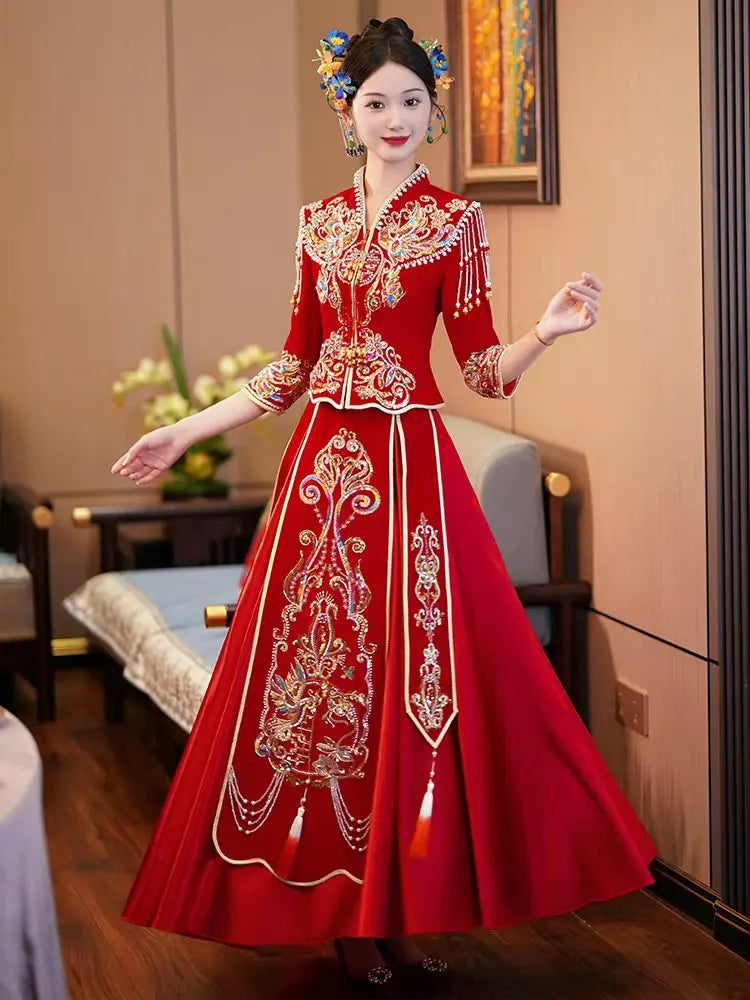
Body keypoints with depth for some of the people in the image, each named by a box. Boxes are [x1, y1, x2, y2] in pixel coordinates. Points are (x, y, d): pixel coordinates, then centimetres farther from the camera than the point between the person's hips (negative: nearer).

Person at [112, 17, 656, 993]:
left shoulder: (454, 221, -1)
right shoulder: (320, 221, 10)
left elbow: (484, 369, -3)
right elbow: (296, 364, 15)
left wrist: (547, 330, -22)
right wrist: (186, 430, 16)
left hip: (410, 467, -4)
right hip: (323, 462, 4)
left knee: (409, 679, -4)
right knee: (314, 665, 4)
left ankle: (402, 909, 8)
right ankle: (338, 903, 15)